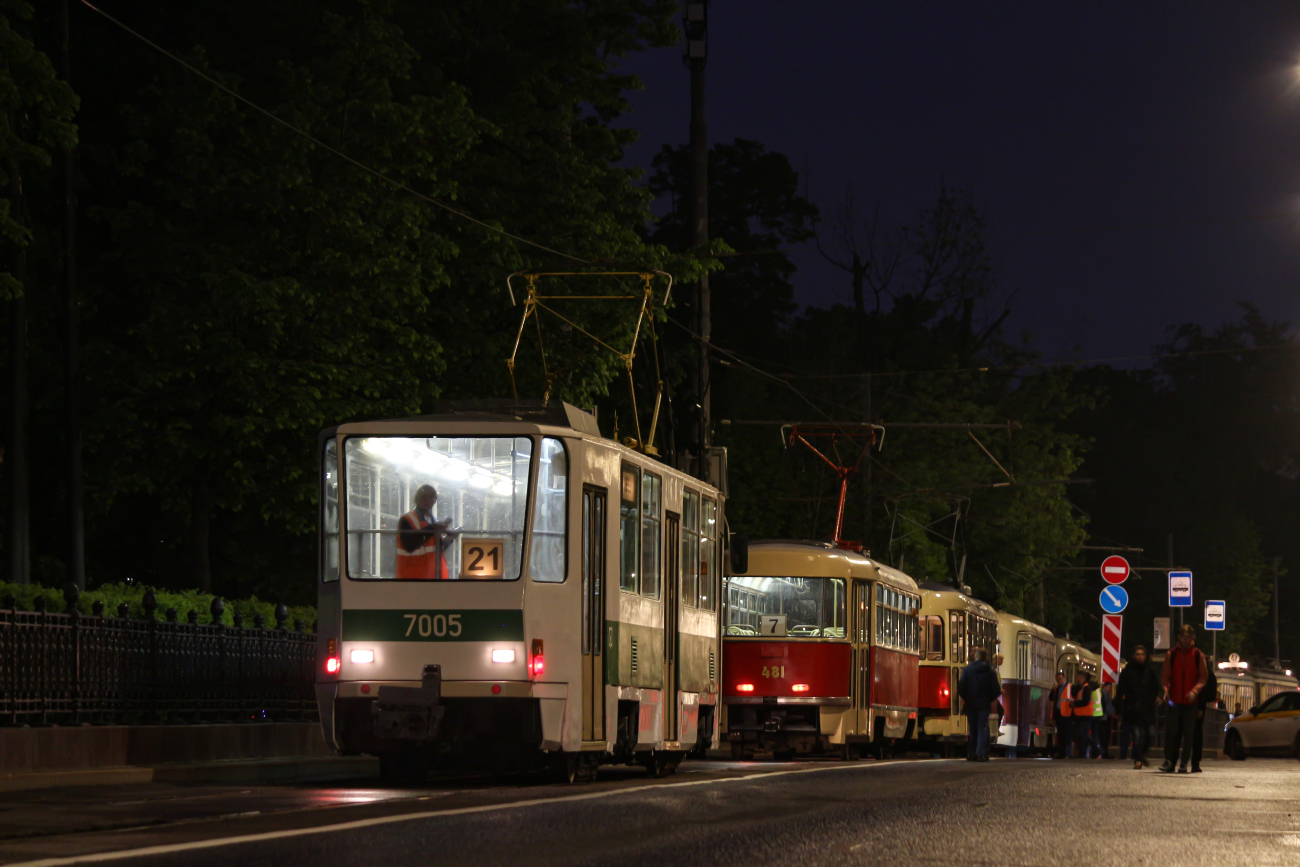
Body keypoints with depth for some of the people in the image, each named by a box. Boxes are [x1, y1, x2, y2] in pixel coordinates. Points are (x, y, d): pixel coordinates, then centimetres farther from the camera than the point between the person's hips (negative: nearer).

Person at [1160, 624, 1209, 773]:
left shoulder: (1198, 655, 4)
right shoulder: (1171, 654, 6)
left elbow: (1203, 677, 2)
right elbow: (1165, 675, 6)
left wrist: (1195, 691, -15)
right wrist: (1166, 689, -12)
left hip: (1191, 700, 0)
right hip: (1174, 700, 0)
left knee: (1188, 732, 0)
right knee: (1171, 731, -4)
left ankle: (1184, 763, 3)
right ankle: (1169, 761, 2)